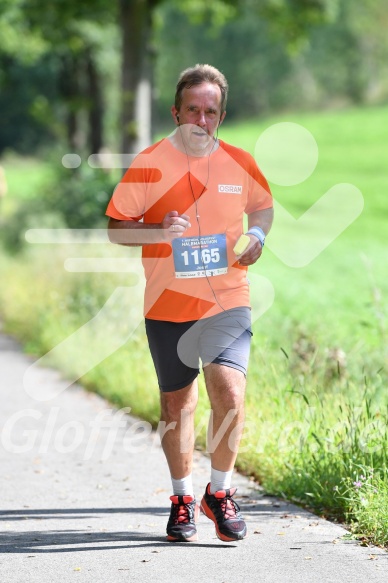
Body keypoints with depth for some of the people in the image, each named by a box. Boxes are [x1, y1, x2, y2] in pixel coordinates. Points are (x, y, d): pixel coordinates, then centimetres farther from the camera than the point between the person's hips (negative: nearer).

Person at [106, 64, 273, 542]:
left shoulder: (240, 163, 2)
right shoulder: (149, 165, -5)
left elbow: (262, 206, 20)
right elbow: (116, 229, -2)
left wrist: (257, 235, -1)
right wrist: (160, 231, -20)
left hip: (227, 303, 0)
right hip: (167, 305, 0)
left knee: (229, 394, -16)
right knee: (177, 404, 11)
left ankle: (219, 493, 4)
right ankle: (182, 498, 31)